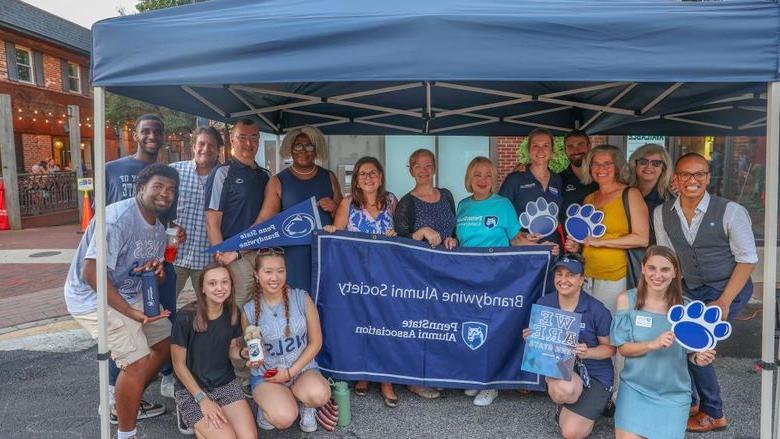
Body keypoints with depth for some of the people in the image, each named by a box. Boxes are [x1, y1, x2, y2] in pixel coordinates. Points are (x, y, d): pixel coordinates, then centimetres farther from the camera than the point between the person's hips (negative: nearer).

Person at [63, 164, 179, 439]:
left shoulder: (158, 228, 5)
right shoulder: (118, 218, -24)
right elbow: (91, 273, -30)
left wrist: (155, 270, -11)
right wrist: (131, 312, -31)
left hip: (130, 296, 10)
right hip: (94, 299, -10)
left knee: (166, 341, 15)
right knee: (138, 362, -15)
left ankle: (126, 403, 33)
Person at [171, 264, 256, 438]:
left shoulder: (233, 313, -4)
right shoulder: (186, 317, -19)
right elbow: (179, 364, -12)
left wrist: (245, 353, -16)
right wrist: (202, 399, -14)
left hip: (227, 383, 4)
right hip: (191, 389, -4)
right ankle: (190, 416, 9)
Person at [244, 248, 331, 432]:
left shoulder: (302, 299, -9)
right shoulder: (249, 310, -8)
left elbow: (316, 342, -3)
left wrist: (291, 372, -9)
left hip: (302, 368, 0)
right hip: (267, 375, 0)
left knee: (319, 395, -33)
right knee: (284, 419, -28)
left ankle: (303, 404, 4)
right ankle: (268, 404, 9)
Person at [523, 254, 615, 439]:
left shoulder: (596, 310, -14)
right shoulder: (543, 303, -6)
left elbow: (610, 348, -4)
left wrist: (587, 353, -23)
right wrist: (529, 337, -16)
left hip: (594, 373, -1)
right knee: (563, 390, -36)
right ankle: (564, 403, 3)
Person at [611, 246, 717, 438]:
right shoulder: (627, 299, -8)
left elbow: (687, 351, 4)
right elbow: (623, 348, -8)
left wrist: (698, 357, -18)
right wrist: (653, 344, -24)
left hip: (673, 393, 1)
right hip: (635, 388, -1)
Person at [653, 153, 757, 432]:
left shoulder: (731, 212, -16)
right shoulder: (662, 214, -4)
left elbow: (747, 259, -12)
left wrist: (724, 302, -17)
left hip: (729, 288, -5)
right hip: (690, 289, 5)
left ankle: (713, 414, 6)